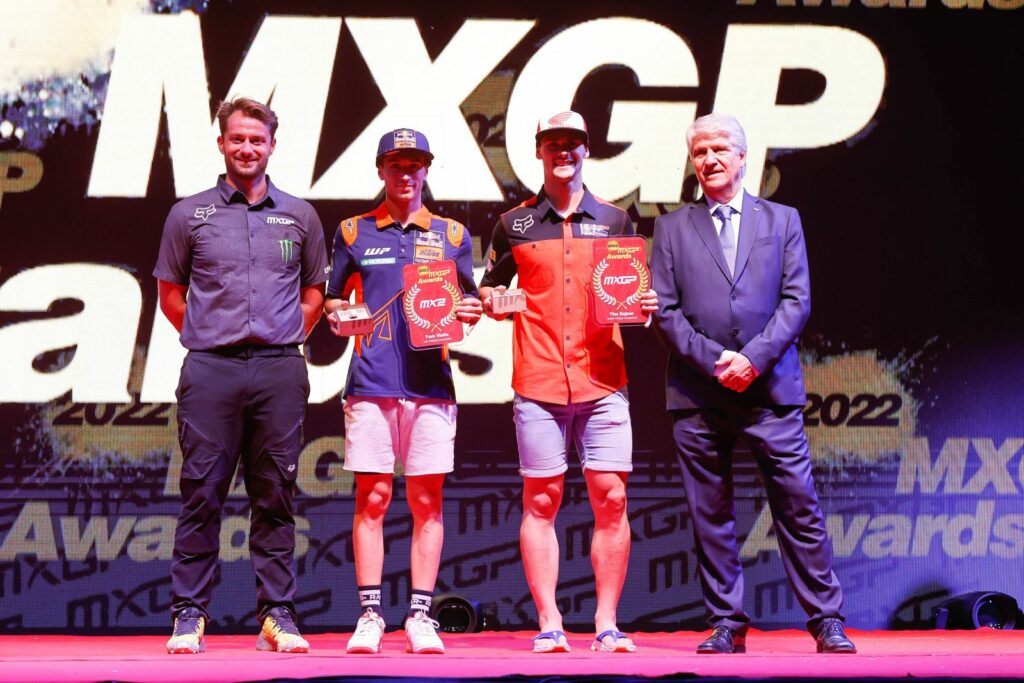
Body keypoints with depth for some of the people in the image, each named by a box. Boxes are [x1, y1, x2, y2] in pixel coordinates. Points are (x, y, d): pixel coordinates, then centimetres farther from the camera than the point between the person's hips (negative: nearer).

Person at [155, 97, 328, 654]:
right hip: (211, 369, -1)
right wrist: (204, 338, 5)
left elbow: (315, 293, 20)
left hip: (280, 368, 1)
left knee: (275, 494, 4)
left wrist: (286, 338, 9)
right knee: (201, 493, -2)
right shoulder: (190, 215, 9)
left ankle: (277, 613, 8)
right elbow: (170, 293, 14)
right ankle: (190, 614, 3)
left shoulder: (298, 216, 13)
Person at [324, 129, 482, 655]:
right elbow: (333, 298, 15)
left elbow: (469, 304, 17)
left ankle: (420, 617, 3)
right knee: (371, 498, -3)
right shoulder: (354, 232, 12)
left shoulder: (451, 235, 14)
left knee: (427, 500, 0)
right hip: (371, 382, -1)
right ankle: (369, 616, 1)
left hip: (430, 382, 1)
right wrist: (337, 317, -6)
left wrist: (470, 312, -5)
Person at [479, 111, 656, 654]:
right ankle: (548, 624, 3)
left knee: (611, 499, -4)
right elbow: (490, 292, 15)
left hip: (603, 380, 1)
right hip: (538, 382, -1)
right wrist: (491, 301, -7)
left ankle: (607, 623, 2)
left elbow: (633, 294, 17)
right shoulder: (514, 224, 10)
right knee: (541, 501, -1)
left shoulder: (614, 220, 13)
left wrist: (645, 306, -4)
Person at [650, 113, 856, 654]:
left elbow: (796, 300, 3)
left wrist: (754, 358, -10)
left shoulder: (782, 220, 12)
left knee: (799, 508, -2)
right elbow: (664, 310, 4)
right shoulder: (671, 228, 12)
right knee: (710, 516, 3)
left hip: (770, 387, -1)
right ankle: (726, 624, 10)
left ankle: (827, 621, 4)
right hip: (698, 395, 1)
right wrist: (712, 361, -9)